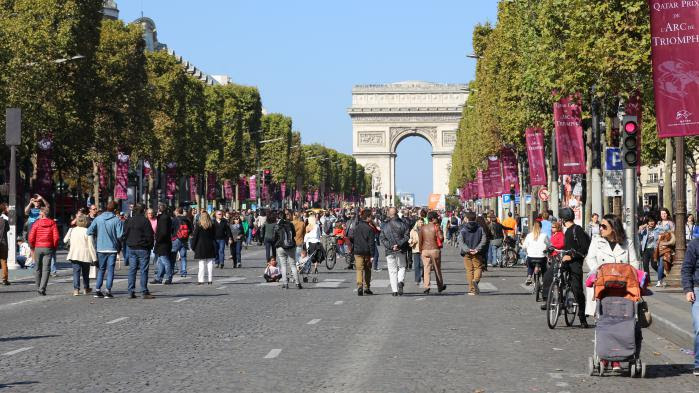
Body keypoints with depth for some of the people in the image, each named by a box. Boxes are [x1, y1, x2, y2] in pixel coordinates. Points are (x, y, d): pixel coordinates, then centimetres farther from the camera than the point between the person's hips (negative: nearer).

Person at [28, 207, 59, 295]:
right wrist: (55, 248, 7)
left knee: (38, 269, 14)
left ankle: (38, 287, 22)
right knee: (46, 269, -3)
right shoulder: (52, 223, 0)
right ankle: (42, 288, -14)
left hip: (38, 248, 0)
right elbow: (56, 237, -7)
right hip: (48, 248, 0)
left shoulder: (36, 223, -2)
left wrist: (32, 247, 10)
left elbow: (31, 237, -6)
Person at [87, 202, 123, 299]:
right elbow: (120, 235, -14)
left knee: (101, 269, 14)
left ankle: (97, 290, 9)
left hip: (100, 248, 3)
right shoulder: (117, 220, -9)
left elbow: (90, 231, -4)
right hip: (112, 248, -3)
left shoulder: (98, 219, 0)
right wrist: (119, 245, 6)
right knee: (110, 270, 3)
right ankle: (108, 291, -1)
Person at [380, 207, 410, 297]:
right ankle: (400, 281, -13)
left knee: (392, 270, 5)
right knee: (401, 267, 15)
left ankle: (394, 290, 0)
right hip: (400, 251, -1)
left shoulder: (384, 226, 3)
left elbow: (383, 239, -2)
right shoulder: (402, 224, -1)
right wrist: (399, 245, -13)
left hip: (389, 252, 1)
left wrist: (391, 246, -8)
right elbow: (407, 236, -9)